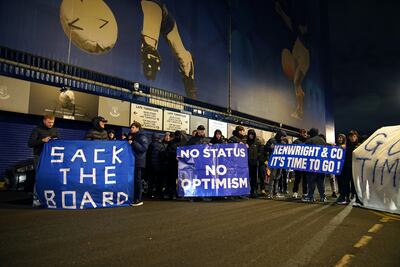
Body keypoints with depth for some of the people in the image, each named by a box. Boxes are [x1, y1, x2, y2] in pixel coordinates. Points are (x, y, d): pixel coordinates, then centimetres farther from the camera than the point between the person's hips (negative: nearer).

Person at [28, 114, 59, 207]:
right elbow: (30, 143, -6)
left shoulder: (55, 130, 14)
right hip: (40, 157, -4)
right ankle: (36, 199, 0)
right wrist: (42, 140, -19)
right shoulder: (37, 130, -1)